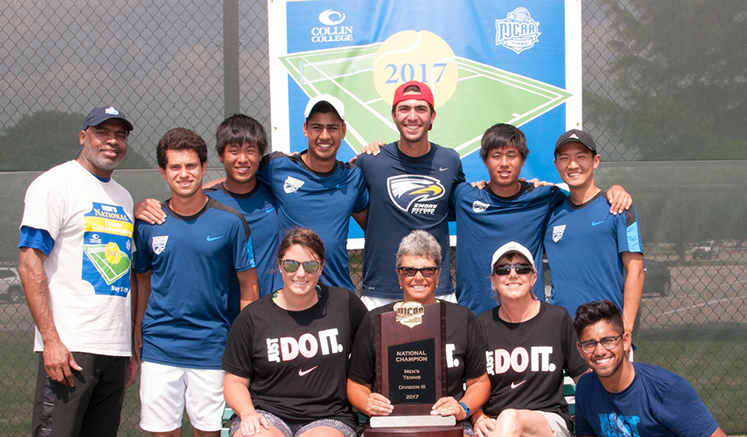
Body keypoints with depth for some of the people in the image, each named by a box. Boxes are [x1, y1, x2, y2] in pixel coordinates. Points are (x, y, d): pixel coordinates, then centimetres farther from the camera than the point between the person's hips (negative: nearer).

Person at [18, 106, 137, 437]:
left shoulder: (123, 198, 20)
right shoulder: (55, 184, -2)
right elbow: (29, 264, -10)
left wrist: (132, 350, 16)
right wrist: (51, 340, -18)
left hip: (116, 349, 7)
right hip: (68, 348, -7)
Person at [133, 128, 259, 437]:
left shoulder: (230, 222, -4)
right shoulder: (148, 224, 2)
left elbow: (248, 287, 1)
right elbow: (142, 282, 13)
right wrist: (136, 338, 10)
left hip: (212, 350, -1)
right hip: (159, 350, 2)